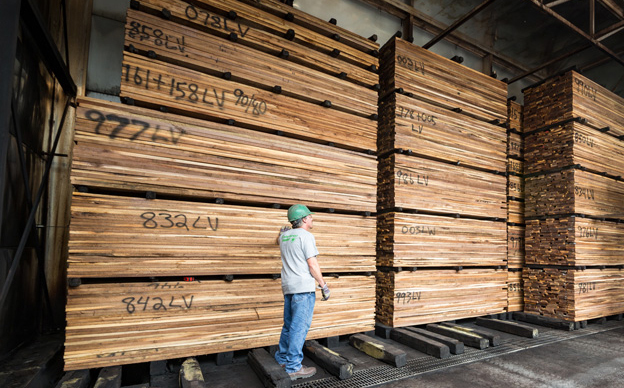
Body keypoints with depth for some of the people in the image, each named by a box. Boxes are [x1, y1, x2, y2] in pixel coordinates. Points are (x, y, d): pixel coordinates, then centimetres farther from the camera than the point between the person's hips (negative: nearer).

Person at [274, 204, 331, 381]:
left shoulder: (284, 236, 12)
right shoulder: (306, 236, -11)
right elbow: (312, 264, -15)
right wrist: (324, 285, -7)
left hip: (288, 287, 8)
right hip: (303, 287, -8)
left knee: (289, 325, 20)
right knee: (299, 327, -1)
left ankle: (282, 359, 31)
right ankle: (293, 368, 6)